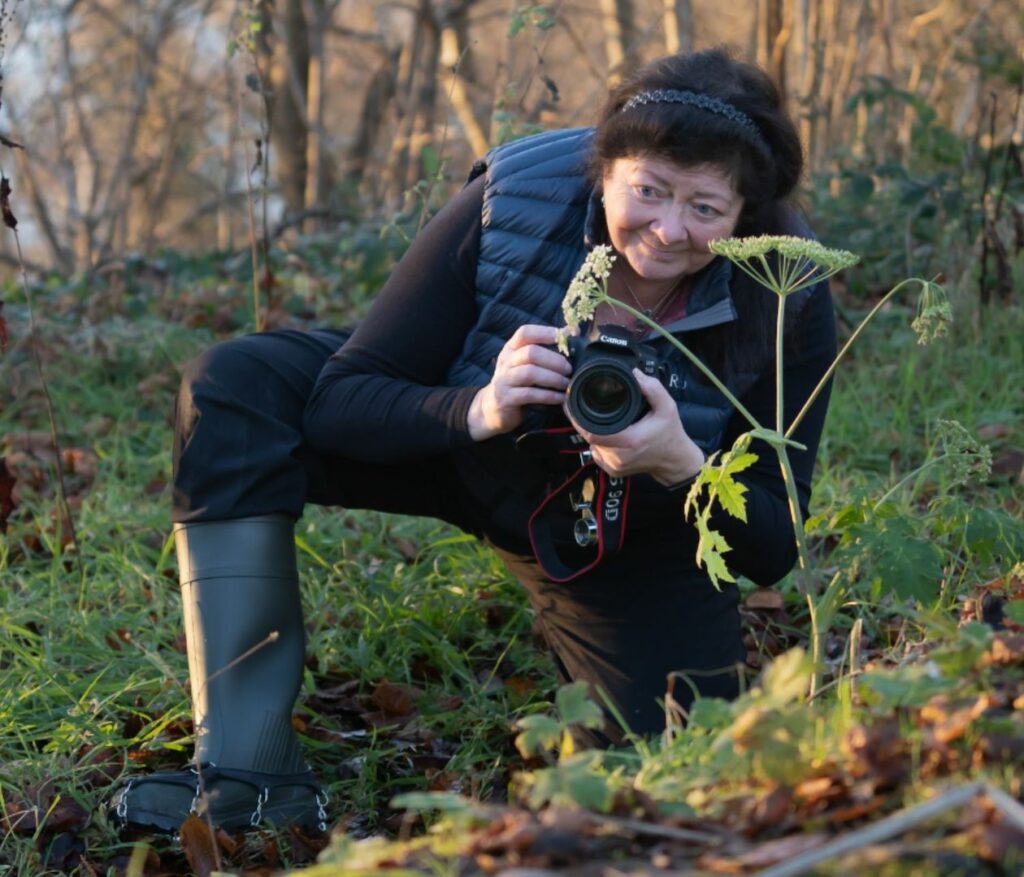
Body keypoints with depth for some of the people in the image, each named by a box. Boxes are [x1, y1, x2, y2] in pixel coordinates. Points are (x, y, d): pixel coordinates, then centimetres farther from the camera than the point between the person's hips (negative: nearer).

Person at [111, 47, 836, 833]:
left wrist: (682, 467, -44)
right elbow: (340, 398, -26)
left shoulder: (789, 298, -28)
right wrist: (479, 411, -46)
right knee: (234, 387, -25)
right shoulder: (514, 202, -30)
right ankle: (251, 768, -25)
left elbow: (773, 552, -23)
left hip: (640, 535, 1)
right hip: (475, 445, 0)